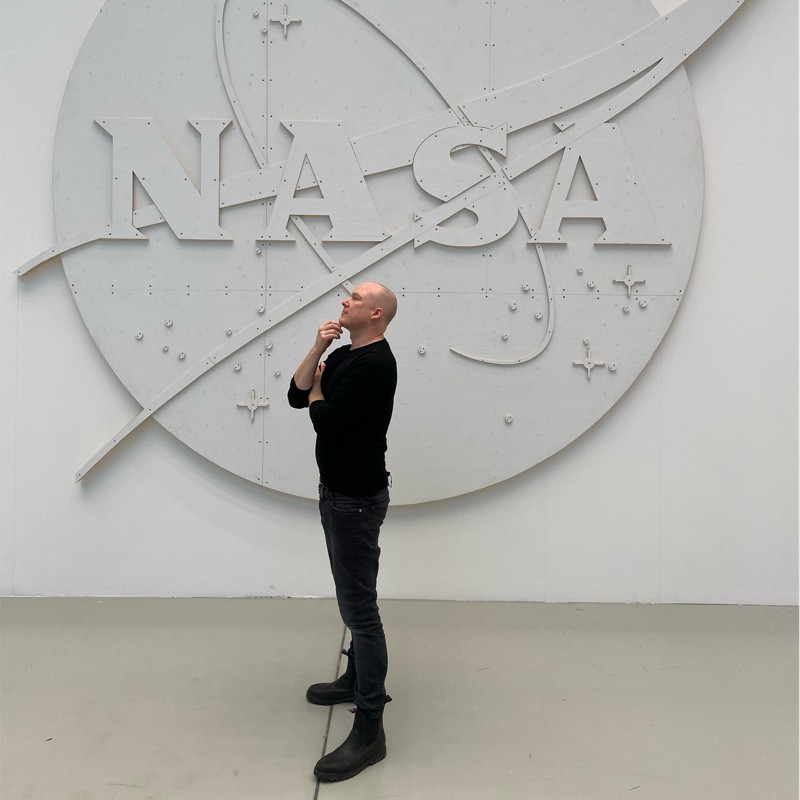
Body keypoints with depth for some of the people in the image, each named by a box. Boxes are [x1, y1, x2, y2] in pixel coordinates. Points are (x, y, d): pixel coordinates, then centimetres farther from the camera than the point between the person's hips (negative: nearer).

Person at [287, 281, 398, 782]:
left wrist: (318, 390, -3)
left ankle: (369, 728, -3)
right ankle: (360, 679, 40)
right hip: (337, 492, 11)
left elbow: (326, 420, -25)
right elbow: (297, 396, 10)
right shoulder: (344, 356, 13)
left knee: (360, 607, -9)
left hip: (358, 497, -11)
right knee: (352, 599, 23)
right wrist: (318, 350, -3)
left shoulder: (375, 363, -20)